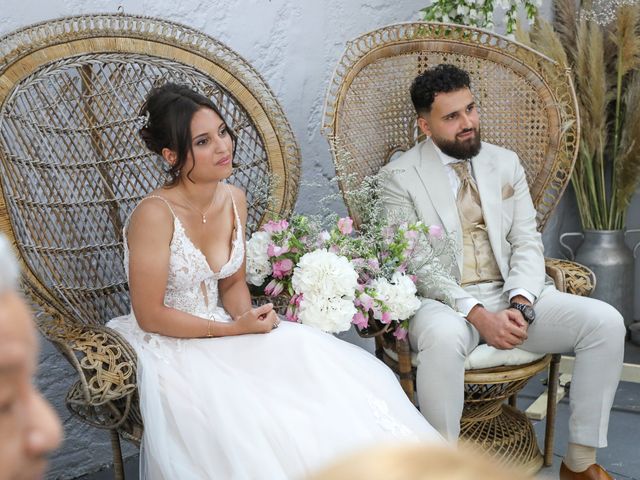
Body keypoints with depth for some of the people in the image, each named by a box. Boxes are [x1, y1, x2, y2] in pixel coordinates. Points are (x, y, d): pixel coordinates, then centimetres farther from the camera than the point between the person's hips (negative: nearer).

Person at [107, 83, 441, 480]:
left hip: (220, 336, 6)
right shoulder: (155, 215, -22)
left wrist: (246, 319, -12)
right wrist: (234, 330, -17)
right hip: (168, 348, -6)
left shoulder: (234, 199, -1)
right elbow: (150, 316, -18)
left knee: (311, 362, -13)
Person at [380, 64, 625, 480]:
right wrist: (478, 315, -21)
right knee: (443, 338, -40)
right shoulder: (400, 176, -2)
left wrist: (519, 304, -13)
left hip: (511, 295, 5)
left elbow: (527, 243, 7)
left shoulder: (505, 163, 12)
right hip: (443, 302, -4)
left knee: (605, 321, -16)